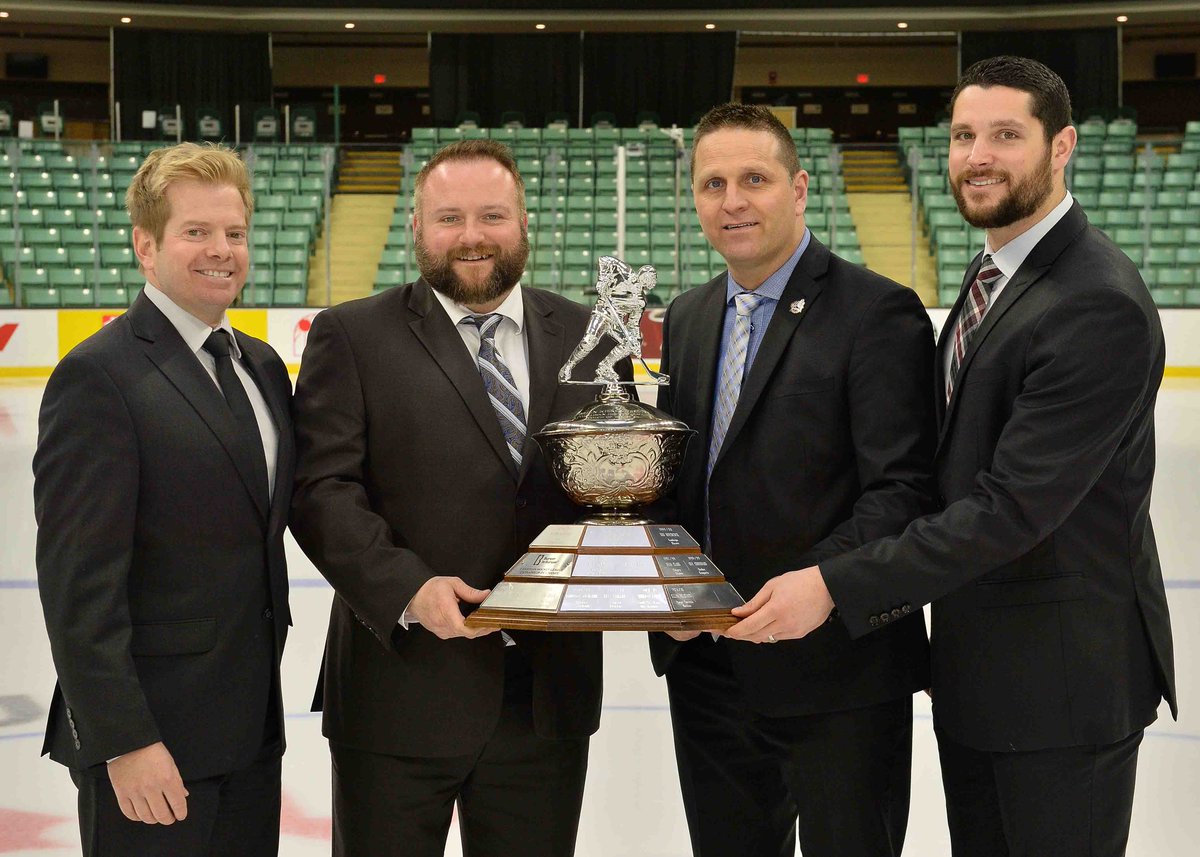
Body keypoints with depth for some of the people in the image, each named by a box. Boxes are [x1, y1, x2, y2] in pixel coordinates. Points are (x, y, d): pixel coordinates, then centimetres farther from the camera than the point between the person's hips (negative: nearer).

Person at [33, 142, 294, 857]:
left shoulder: (262, 365, 12)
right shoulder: (98, 377, -13)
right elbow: (79, 581, -17)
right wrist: (124, 742, -19)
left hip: (253, 720, 7)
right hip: (149, 742, -7)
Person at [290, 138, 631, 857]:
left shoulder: (588, 337, 9)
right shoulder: (351, 336, -1)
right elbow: (322, 488, -9)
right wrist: (406, 587, -22)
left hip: (548, 696, 3)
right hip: (401, 687, -3)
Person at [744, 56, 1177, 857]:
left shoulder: (1101, 307, -22)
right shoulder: (994, 273, 8)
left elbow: (1014, 506, -27)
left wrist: (837, 587, -26)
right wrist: (894, 588, 6)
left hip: (1066, 674, -8)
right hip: (974, 666, 9)